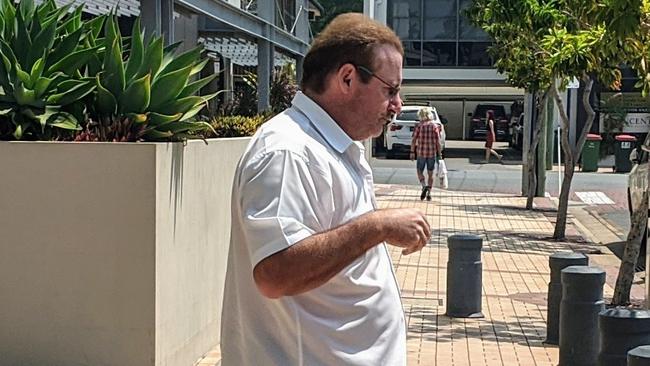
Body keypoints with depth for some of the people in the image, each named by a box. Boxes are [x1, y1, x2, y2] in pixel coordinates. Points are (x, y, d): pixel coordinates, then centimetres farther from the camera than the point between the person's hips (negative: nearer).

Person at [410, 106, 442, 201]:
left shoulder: (419, 126, -4)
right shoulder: (435, 126, -1)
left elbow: (413, 140, -5)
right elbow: (438, 142, -4)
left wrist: (412, 152, 3)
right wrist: (439, 154, 1)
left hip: (421, 153, -1)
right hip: (432, 153, 1)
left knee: (419, 171, 12)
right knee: (430, 173, 11)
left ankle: (424, 186, -14)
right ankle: (429, 193, 7)